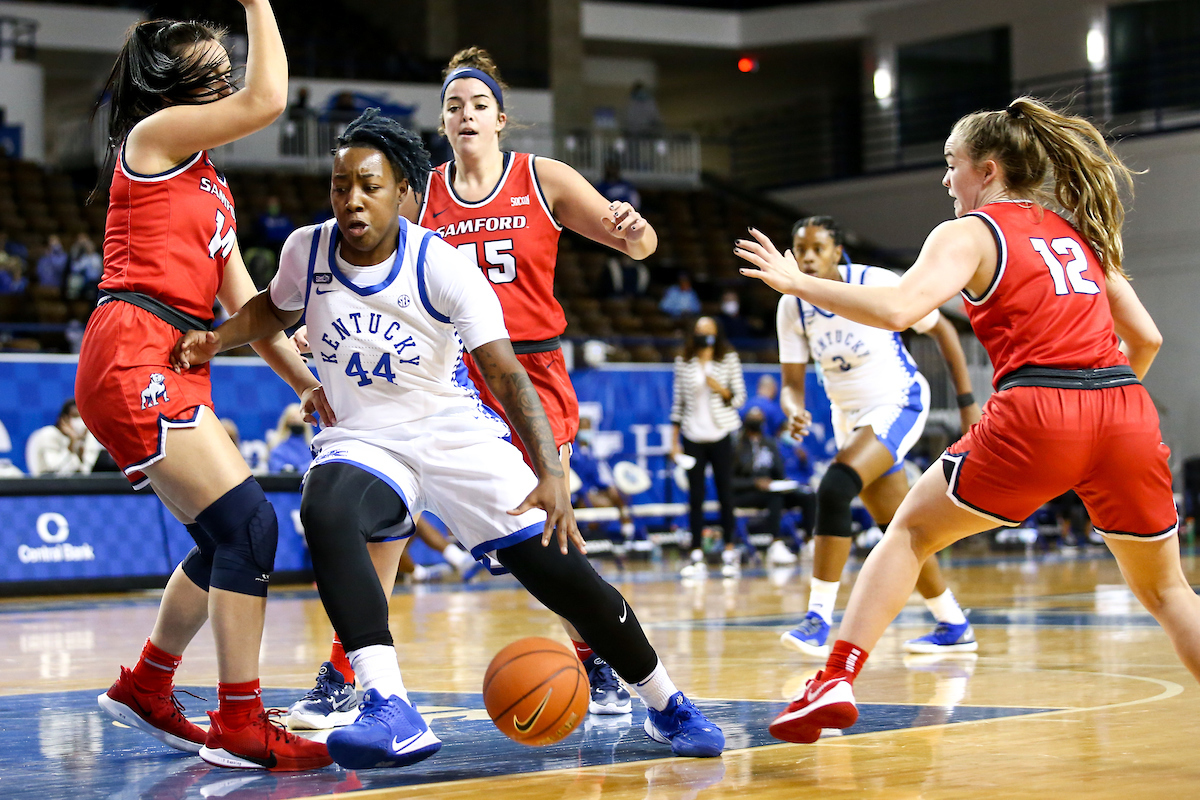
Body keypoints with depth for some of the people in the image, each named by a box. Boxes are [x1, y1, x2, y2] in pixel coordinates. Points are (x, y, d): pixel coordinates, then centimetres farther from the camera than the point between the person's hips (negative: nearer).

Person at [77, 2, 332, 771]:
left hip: (176, 368, 9)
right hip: (133, 355, -9)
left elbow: (244, 304, 20)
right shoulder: (153, 134, -1)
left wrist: (308, 379, 13)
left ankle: (145, 691, 30)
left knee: (232, 538, 14)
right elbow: (268, 100, -13)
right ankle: (240, 727, -13)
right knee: (249, 521, -16)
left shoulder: (211, 186, 23)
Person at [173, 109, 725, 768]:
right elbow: (275, 309, 18)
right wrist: (217, 338, -3)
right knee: (324, 512, -34)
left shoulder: (442, 266, -17)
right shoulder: (306, 251, -7)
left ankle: (667, 706, 15)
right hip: (360, 438, 2)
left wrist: (551, 475, -33)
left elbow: (507, 375, -21)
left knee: (556, 567, -8)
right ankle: (392, 714, -41)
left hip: (456, 434, -1)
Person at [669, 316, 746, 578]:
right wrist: (674, 440, 4)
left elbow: (740, 397, 5)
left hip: (721, 435, -1)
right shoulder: (683, 362, 6)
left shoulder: (729, 359, 3)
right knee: (695, 496, 1)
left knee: (725, 493, 1)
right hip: (692, 436, 1)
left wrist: (721, 390, -15)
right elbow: (678, 401, 7)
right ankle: (696, 556, 2)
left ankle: (730, 552, 7)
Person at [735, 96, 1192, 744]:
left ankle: (837, 681, 5)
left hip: (1035, 412, -5)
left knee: (911, 531, 15)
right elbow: (1146, 337, 22)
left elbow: (896, 309, -11)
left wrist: (795, 282, -1)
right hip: (1128, 412, 5)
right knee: (1165, 592, 19)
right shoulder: (1077, 230, 24)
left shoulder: (969, 233, 7)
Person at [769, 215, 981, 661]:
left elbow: (941, 329, -7)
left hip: (898, 405, -6)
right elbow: (792, 383, 0)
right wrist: (794, 413, -25)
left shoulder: (877, 284, -19)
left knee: (834, 488, -28)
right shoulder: (792, 307, -6)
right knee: (895, 527, 10)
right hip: (850, 415, 6)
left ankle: (819, 620, -25)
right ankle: (954, 626, 26)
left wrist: (967, 402, -7)